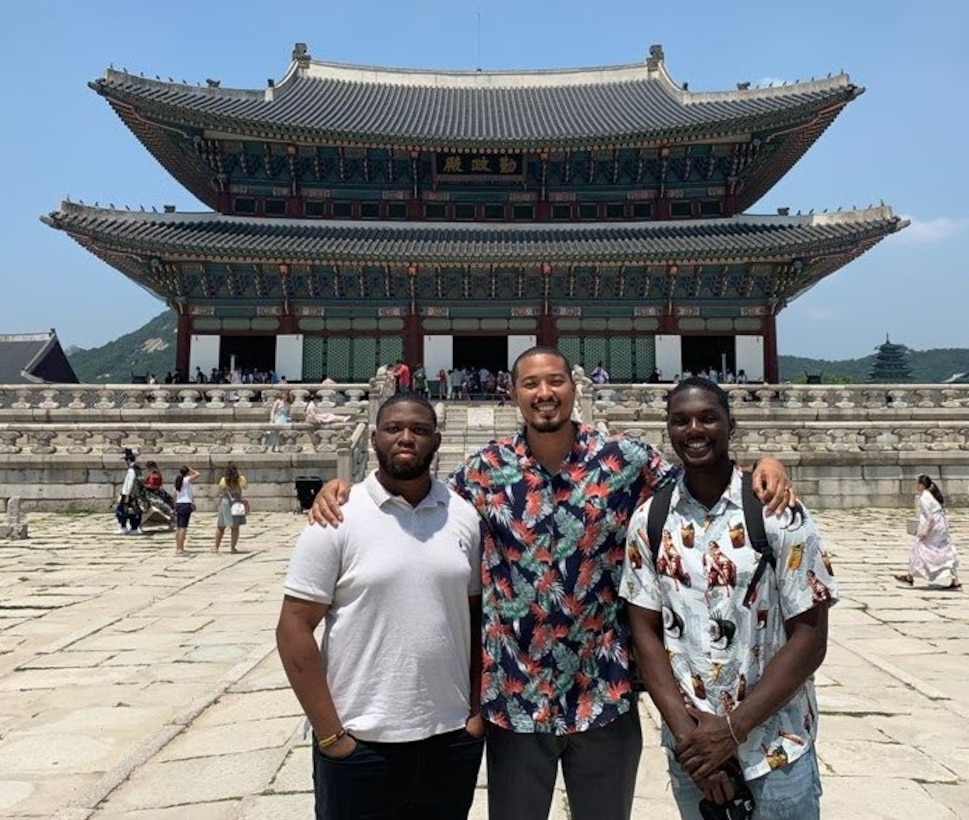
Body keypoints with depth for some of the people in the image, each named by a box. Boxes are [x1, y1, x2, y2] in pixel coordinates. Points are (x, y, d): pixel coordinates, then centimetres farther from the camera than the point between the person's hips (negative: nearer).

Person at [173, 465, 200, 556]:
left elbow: (175, 495, 16)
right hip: (186, 504, -8)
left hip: (178, 504, 8)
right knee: (183, 527, -9)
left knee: (179, 527, 12)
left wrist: (175, 508, 21)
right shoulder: (186, 480, -10)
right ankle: (180, 549, -11)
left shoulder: (178, 481, 14)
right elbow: (197, 474, -21)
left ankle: (178, 548, 17)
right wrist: (190, 469, -3)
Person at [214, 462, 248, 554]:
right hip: (237, 503, -1)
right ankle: (232, 548, 5)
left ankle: (216, 547, 16)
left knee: (220, 527, 13)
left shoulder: (223, 480, -3)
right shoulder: (241, 479, -4)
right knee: (235, 528, 5)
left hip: (225, 501, 1)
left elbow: (220, 490, 9)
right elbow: (245, 486, 14)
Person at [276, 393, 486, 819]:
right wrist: (330, 735, -11)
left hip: (453, 739, 3)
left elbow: (479, 619, 8)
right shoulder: (337, 518, -10)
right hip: (360, 744, -3)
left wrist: (478, 711, 3)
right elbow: (294, 629, -10)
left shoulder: (466, 517, 1)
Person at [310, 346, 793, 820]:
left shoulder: (623, 459, -6)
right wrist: (343, 489, -6)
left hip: (604, 695, 0)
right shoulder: (487, 469, -4)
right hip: (515, 698, 1)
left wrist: (762, 465, -16)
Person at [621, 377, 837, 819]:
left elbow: (810, 637, -10)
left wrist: (732, 729, -14)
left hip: (775, 750, -2)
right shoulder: (648, 521, -4)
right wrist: (686, 730, -12)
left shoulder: (779, 514, -11)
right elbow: (645, 633, -2)